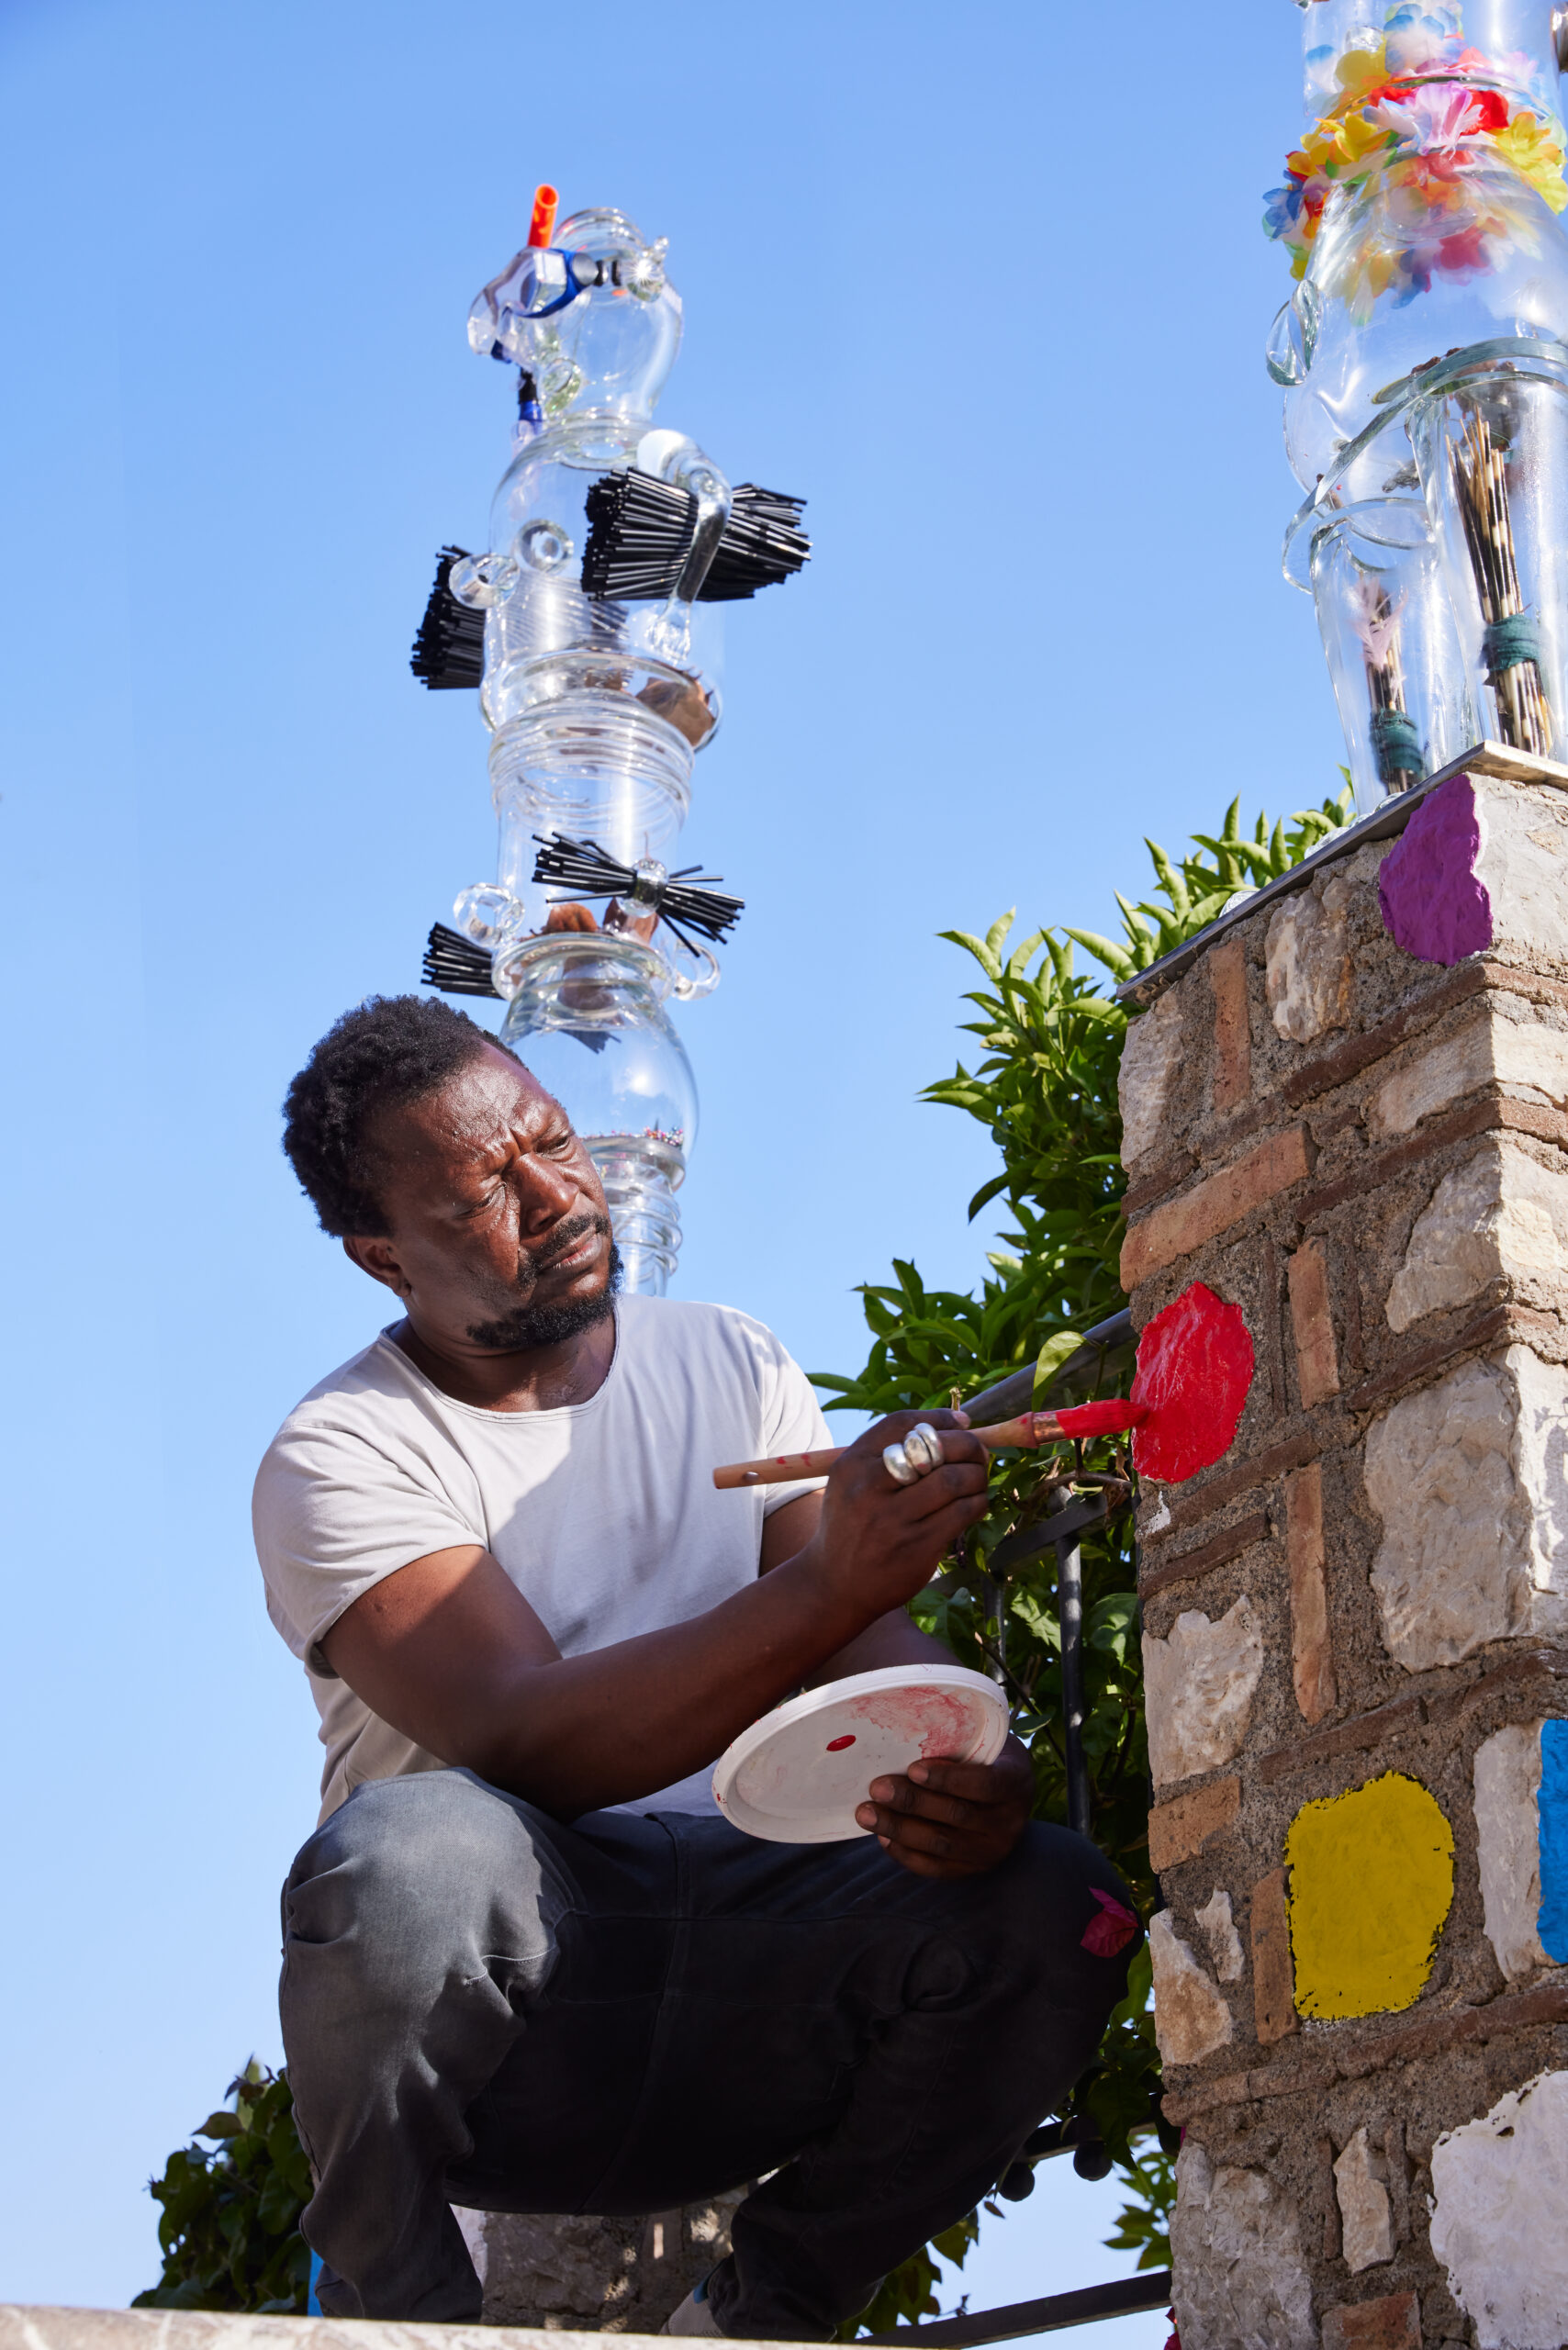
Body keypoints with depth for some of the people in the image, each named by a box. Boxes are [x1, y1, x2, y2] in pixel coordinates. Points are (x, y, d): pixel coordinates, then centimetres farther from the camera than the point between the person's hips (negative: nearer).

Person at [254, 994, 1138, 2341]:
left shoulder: (731, 1369, 11)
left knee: (1052, 1905, -23)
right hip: (507, 1974, -4)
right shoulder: (341, 1457, -5)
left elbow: (880, 1652, 2)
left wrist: (968, 1780, -23)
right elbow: (524, 1742, -21)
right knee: (412, 1851, -38)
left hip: (747, 1951, 4)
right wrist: (825, 1584, -34)